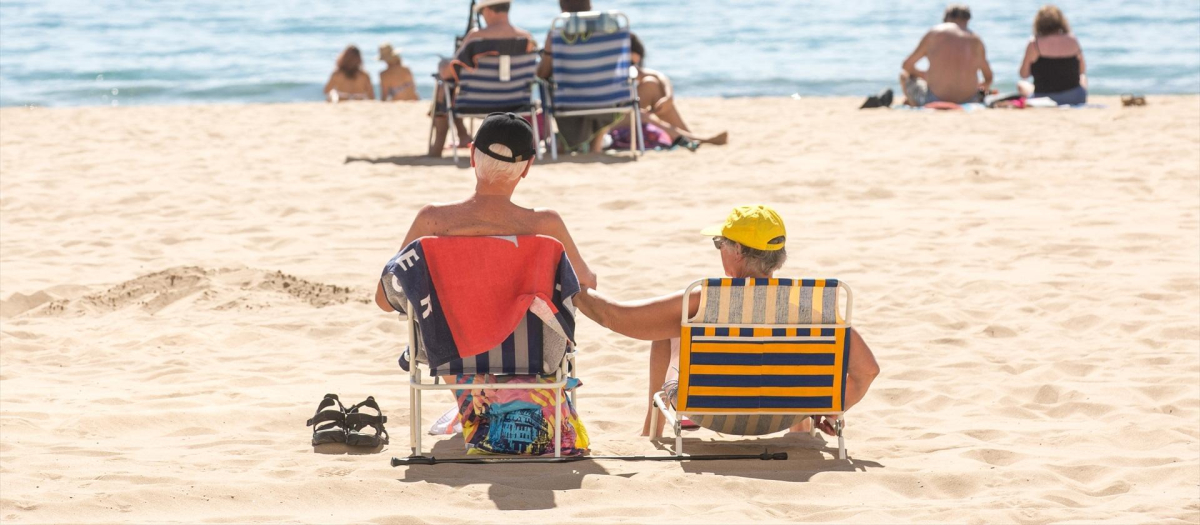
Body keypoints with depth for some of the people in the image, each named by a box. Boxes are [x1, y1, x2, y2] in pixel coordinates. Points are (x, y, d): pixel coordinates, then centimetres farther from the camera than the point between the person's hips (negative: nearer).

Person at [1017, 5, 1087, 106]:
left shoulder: (1034, 45, -11)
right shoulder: (1072, 41, -4)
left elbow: (1024, 74, -3)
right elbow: (1082, 70, 8)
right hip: (1075, 99, 2)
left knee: (1022, 85, 31)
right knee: (1083, 78, 37)